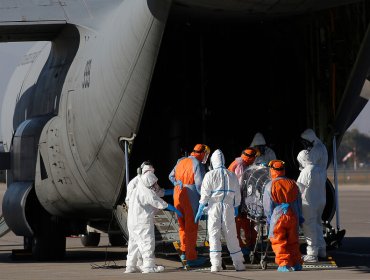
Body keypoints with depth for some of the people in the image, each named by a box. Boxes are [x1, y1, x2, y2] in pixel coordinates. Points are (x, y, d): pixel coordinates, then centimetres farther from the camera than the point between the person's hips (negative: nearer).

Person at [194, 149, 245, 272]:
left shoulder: (210, 175, -3)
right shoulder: (232, 175, 8)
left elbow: (205, 194, -5)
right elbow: (237, 195, 13)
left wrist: (200, 211, 1)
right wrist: (236, 208, 28)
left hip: (214, 208, -3)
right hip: (228, 208, 3)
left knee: (214, 235, -1)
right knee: (231, 236, 9)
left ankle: (216, 265, -8)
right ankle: (238, 264, 10)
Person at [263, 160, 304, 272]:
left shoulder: (270, 186, -7)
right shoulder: (293, 184, 7)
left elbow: (268, 206, -4)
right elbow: (299, 203, 14)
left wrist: (269, 218, 9)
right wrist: (300, 217, 22)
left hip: (278, 217, -4)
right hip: (293, 216, 4)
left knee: (279, 242, 2)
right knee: (293, 241, 14)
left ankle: (284, 264, -5)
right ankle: (296, 264, 17)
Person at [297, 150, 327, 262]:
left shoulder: (306, 171, -19)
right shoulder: (320, 170, 7)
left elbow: (300, 188, -14)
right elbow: (322, 186, 12)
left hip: (309, 203, -9)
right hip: (321, 201, 9)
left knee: (309, 228, -1)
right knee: (317, 225, 21)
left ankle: (312, 254, 1)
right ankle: (321, 250, 29)